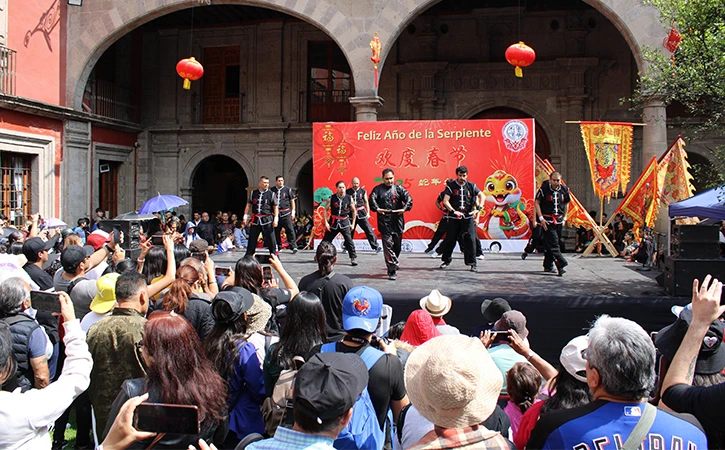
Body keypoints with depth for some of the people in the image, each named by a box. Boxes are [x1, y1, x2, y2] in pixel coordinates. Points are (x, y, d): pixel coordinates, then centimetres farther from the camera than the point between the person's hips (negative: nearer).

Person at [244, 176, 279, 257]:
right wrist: (246, 216, 8)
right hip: (255, 219, 3)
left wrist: (276, 219, -6)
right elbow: (248, 205, 13)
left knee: (270, 238, -3)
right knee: (252, 239, 9)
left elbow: (275, 207, 1)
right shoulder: (253, 193, 7)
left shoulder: (271, 194, 0)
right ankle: (247, 256, 19)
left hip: (267, 220, -3)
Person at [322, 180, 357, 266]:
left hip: (345, 222, -1)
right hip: (333, 222, 1)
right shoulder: (331, 198, -5)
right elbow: (326, 210, 2)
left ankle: (354, 258, -4)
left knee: (349, 240, -12)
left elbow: (353, 211, 8)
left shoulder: (349, 199, -4)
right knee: (326, 240, 10)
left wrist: (353, 224, 5)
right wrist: (326, 222, -4)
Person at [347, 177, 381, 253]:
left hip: (361, 213, 0)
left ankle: (375, 246, -5)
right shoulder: (348, 192, 3)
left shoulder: (363, 191, 4)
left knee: (368, 230, -6)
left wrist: (368, 212, 5)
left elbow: (366, 202, 10)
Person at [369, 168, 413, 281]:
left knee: (397, 246, 9)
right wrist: (377, 209, -25)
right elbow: (372, 199, -9)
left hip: (398, 222, 2)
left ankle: (392, 269, 26)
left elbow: (408, 198, -3)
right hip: (385, 223, -2)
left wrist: (405, 208, -20)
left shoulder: (399, 188, 8)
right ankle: (393, 270, -10)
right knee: (388, 245, -10)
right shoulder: (378, 189, 6)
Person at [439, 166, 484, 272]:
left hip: (468, 217, 1)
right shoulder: (451, 186, -1)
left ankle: (472, 263, 2)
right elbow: (445, 201, -7)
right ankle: (446, 260, 21)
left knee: (470, 239, -5)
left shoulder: (471, 186, 6)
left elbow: (481, 196, 9)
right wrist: (453, 211, -18)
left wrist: (478, 209, -4)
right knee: (450, 239, 2)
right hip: (454, 218, -1)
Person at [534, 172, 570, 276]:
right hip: (547, 220, -5)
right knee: (553, 244, -13)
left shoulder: (564, 190, 5)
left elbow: (566, 203, 20)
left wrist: (564, 217, 14)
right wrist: (541, 218, -10)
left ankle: (548, 266, 19)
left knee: (549, 243, 10)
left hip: (559, 220, 5)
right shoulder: (544, 189, -9)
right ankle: (561, 265, -18)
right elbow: (536, 203, -4)